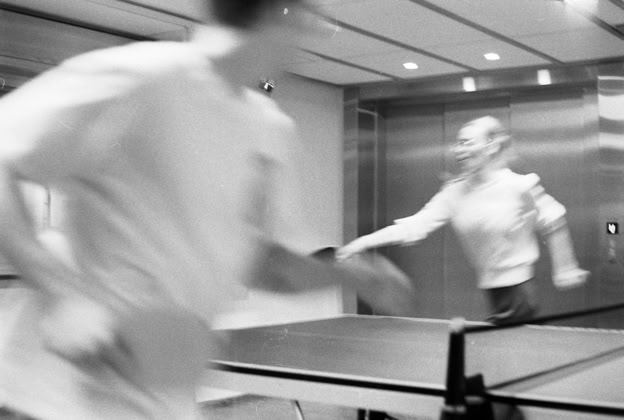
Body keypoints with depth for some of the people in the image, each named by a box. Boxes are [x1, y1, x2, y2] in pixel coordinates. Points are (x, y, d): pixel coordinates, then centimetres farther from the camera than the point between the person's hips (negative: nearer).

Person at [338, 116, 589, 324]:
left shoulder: (521, 186, -12)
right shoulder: (454, 193, 1)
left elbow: (552, 224, 1)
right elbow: (415, 225, -6)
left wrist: (564, 269, 3)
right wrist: (364, 242, -17)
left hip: (518, 293, -5)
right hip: (491, 295, 5)